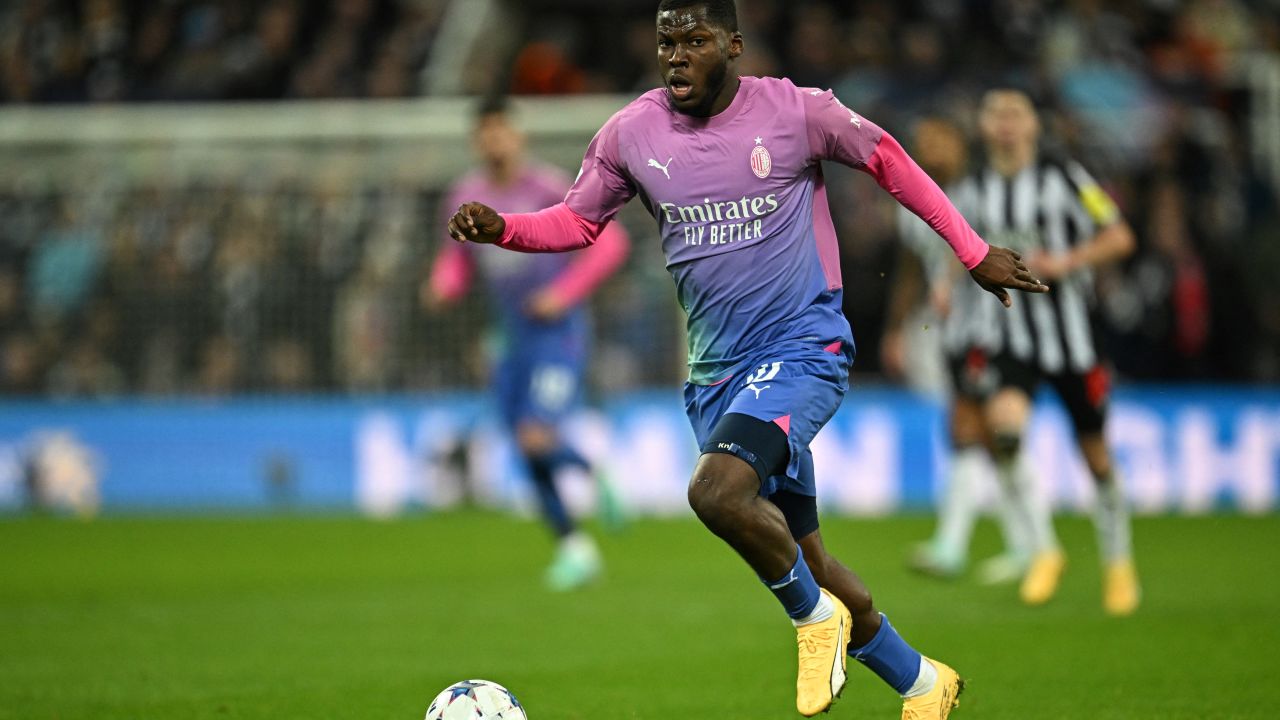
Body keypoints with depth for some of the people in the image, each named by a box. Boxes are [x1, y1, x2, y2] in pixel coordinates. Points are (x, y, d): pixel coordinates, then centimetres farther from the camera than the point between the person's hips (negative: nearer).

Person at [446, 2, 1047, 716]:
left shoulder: (795, 111, -8)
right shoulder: (632, 133, 1)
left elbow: (888, 160, 6)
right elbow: (577, 221, 13)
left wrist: (975, 252, 9)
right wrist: (499, 227, -7)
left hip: (804, 347, -5)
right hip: (717, 373, 6)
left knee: (717, 492, -30)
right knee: (798, 555, 11)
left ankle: (815, 615, -5)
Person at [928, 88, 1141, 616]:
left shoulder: (1062, 177, -4)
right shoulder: (971, 192, 6)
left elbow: (1119, 237, -5)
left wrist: (1062, 263, -19)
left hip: (1068, 332, -1)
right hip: (1003, 339, 2)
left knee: (1095, 452, 6)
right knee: (1004, 428, -25)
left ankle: (1118, 562, 29)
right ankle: (1042, 550, -9)